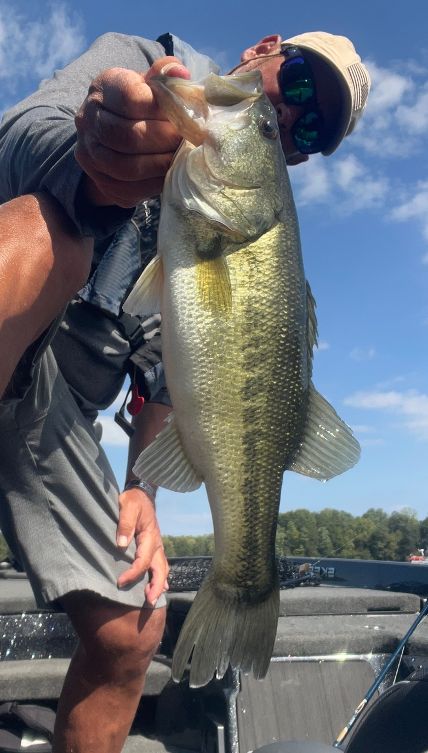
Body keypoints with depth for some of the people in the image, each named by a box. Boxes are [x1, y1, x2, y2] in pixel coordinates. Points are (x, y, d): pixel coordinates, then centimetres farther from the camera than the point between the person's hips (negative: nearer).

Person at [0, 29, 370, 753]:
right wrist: (95, 172, -38)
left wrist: (141, 489, -1)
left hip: (62, 416, 5)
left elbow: (170, 367, 12)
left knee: (131, 630, 1)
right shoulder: (135, 61, 9)